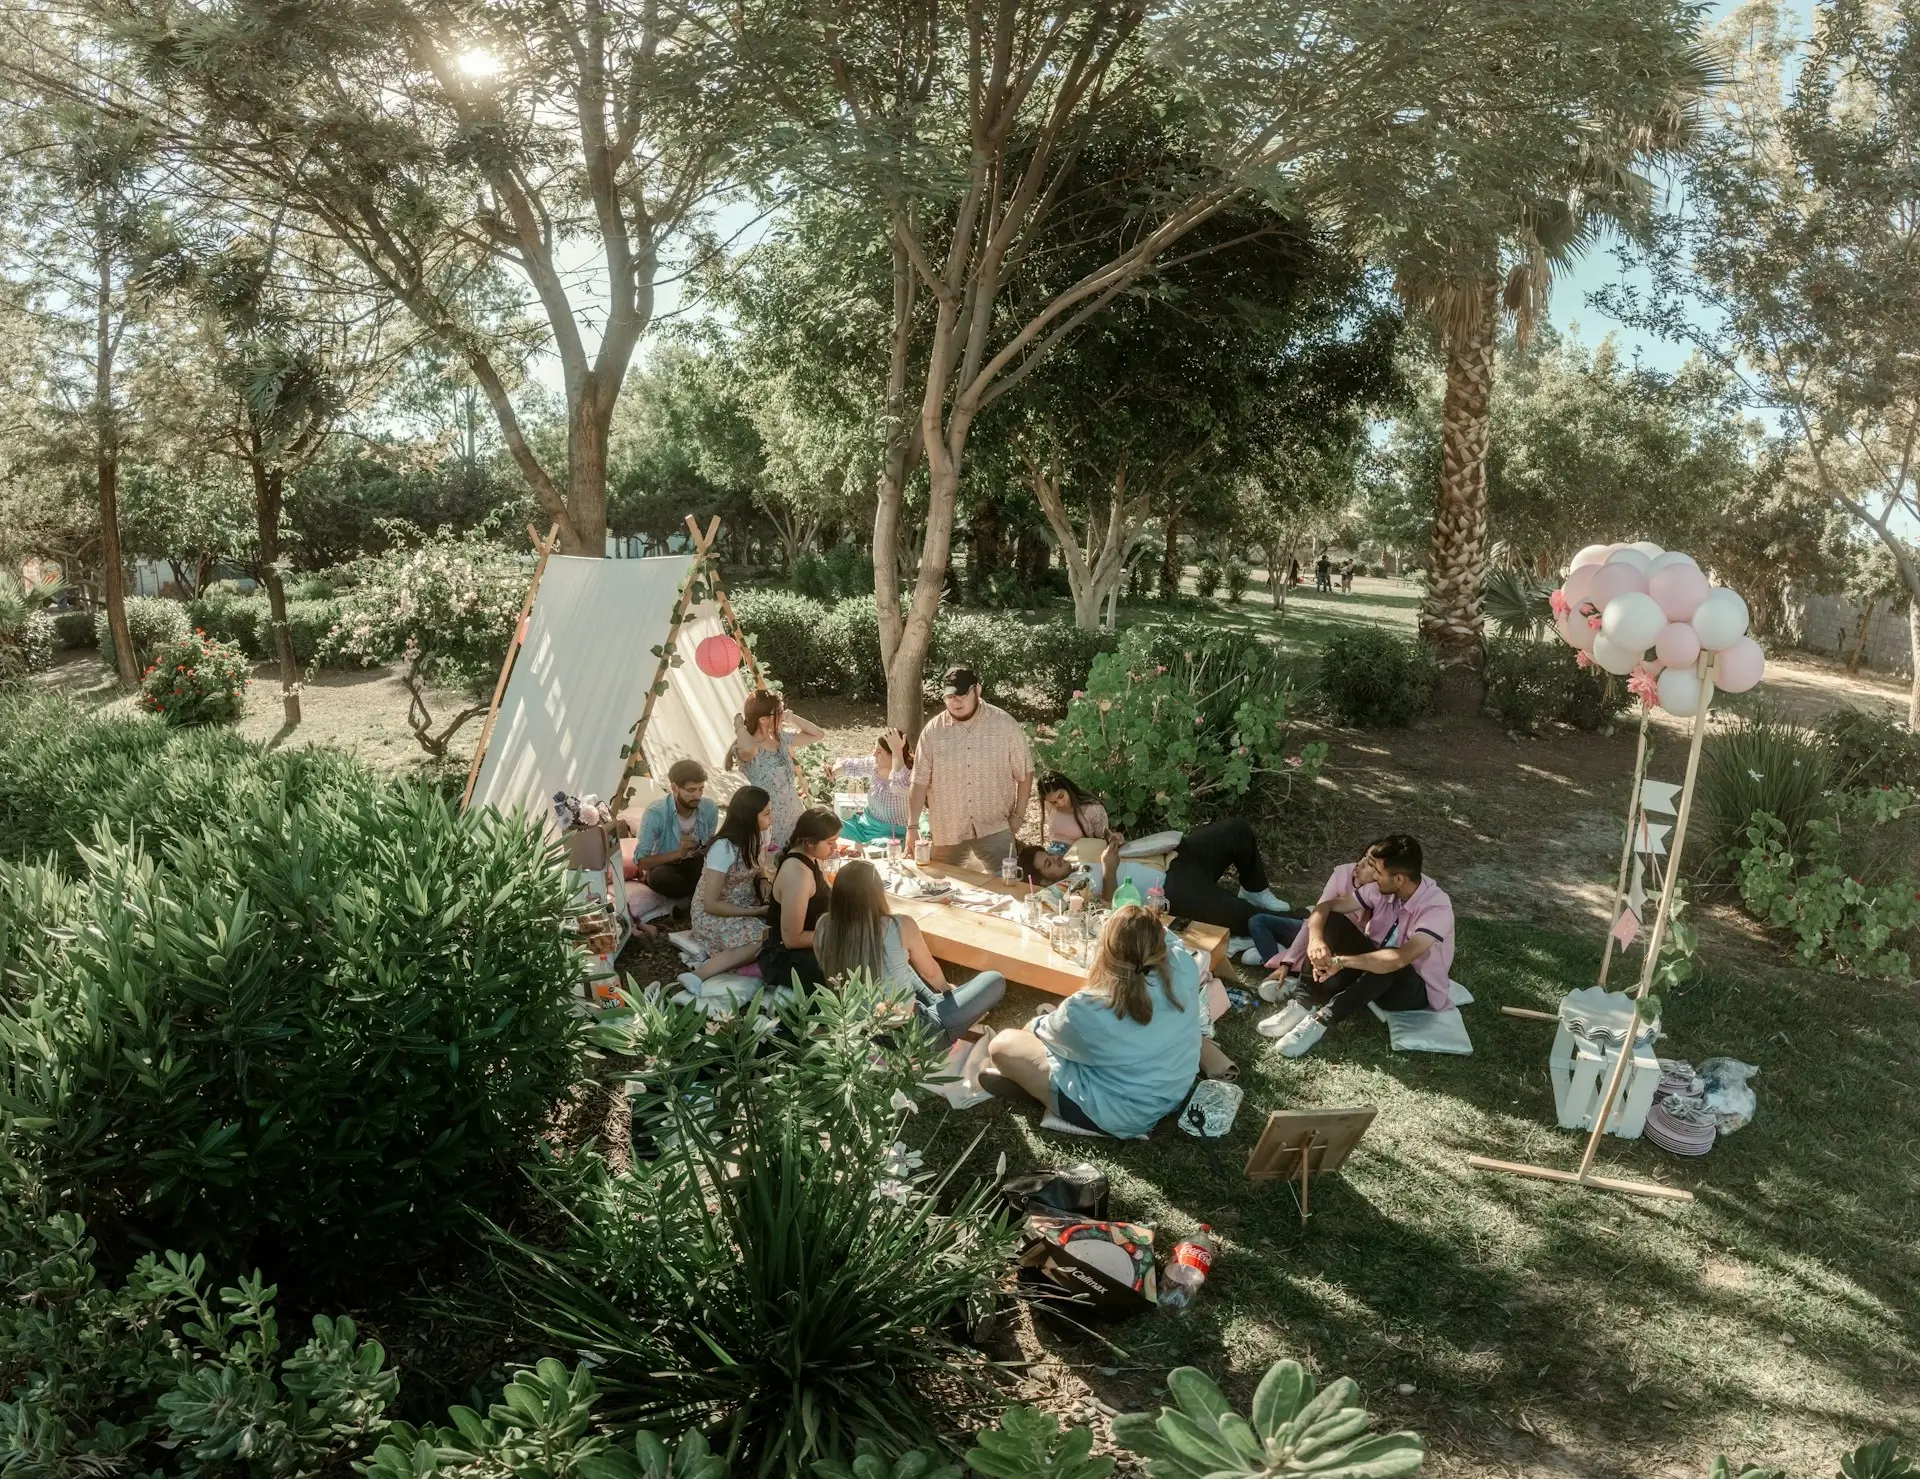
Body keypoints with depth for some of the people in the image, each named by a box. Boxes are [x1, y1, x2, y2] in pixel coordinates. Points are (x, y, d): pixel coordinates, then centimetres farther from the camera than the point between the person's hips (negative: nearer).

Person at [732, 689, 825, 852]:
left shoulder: (781, 737, 1)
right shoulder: (746, 748, -22)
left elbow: (819, 734, 8)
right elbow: (749, 749, -48)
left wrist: (791, 717, -2)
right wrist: (739, 724, -28)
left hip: (792, 817, 7)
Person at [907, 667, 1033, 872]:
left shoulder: (1004, 724, -5)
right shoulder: (933, 730, -3)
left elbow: (1024, 772, 2)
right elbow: (920, 781, -2)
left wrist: (1018, 815, -1)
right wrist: (912, 827, -7)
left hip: (994, 829, -2)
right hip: (946, 831, 2)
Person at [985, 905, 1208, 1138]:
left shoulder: (1084, 1011, -30)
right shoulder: (1184, 967, -21)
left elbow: (1046, 1032, -4)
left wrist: (1035, 1025, 17)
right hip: (1178, 1094, 5)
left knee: (1003, 1044, 0)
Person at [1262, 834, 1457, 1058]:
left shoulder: (1437, 908, -29)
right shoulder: (1382, 889, -11)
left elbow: (1399, 959, -42)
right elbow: (1326, 906, -10)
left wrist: (1340, 961, -40)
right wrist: (1316, 939, -31)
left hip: (1416, 987, -6)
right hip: (1376, 971, 6)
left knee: (1390, 964, -41)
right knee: (1332, 921, -18)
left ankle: (1323, 1018, -33)